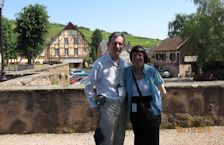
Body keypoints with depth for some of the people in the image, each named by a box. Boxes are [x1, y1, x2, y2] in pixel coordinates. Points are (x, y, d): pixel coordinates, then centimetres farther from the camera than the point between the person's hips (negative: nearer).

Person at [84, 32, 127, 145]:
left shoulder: (124, 63, 7)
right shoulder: (100, 63, -10)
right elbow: (88, 87, -6)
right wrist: (94, 107, -9)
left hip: (122, 105, 6)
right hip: (107, 106, -6)